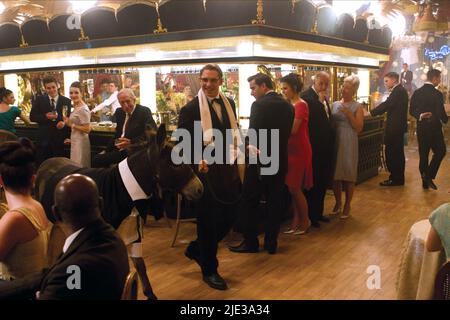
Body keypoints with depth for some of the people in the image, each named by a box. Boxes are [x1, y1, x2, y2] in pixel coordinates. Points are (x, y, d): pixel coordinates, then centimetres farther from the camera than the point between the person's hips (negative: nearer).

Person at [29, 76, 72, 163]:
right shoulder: (39, 100, 4)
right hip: (44, 138, 0)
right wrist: (45, 116, -15)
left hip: (60, 138, 0)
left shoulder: (66, 101, 3)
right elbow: (32, 117, 2)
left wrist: (64, 122, -19)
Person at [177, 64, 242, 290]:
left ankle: (196, 249, 36)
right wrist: (197, 161, -28)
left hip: (228, 170, 6)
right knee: (208, 221, 6)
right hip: (205, 171, -6)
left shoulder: (229, 103, 8)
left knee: (229, 217, 12)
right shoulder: (190, 108, -11)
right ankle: (209, 270, 25)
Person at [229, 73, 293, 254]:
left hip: (259, 161, -6)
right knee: (275, 203, 11)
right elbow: (287, 133, 10)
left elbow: (253, 134, -16)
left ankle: (251, 242, 12)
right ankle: (271, 243, 18)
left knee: (250, 203, 6)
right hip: (279, 161, 6)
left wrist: (251, 149, 0)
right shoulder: (288, 106, 6)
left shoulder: (259, 105, -14)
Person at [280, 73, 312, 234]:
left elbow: (292, 130, -20)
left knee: (294, 188, -1)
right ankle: (296, 221, 21)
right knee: (293, 188, 11)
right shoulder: (291, 105, 11)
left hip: (299, 150, -8)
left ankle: (305, 221, 16)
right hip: (291, 150, 8)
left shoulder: (301, 105, -14)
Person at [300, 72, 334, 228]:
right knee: (313, 182, 0)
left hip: (325, 146, 9)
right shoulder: (306, 96, -13)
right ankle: (311, 216, 12)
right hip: (314, 146, -9)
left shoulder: (323, 98, 15)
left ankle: (318, 212, 29)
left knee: (323, 181, 16)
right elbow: (311, 117, -24)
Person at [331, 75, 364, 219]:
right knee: (335, 173, 8)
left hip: (349, 143, -3)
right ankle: (338, 202, 26)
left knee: (349, 174, 4)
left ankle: (347, 205, 18)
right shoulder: (335, 104, 9)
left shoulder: (357, 107, -2)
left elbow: (359, 128, -9)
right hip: (334, 142, 4)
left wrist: (349, 114, -18)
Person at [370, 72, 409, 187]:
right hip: (398, 126, 11)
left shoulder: (398, 91, -16)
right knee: (397, 153, 15)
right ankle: (398, 178, 24)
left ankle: (395, 179, 0)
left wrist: (370, 113, -20)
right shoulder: (400, 90, 16)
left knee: (391, 153, -6)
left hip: (395, 127, -11)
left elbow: (386, 105, -22)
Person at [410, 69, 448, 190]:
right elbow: (441, 113, -12)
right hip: (434, 128, -5)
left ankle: (425, 181, 15)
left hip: (421, 128, 5)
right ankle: (429, 176, -1)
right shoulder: (437, 94, -14)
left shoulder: (417, 93, 2)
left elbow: (412, 111, 2)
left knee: (423, 154, 10)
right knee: (440, 151, 11)